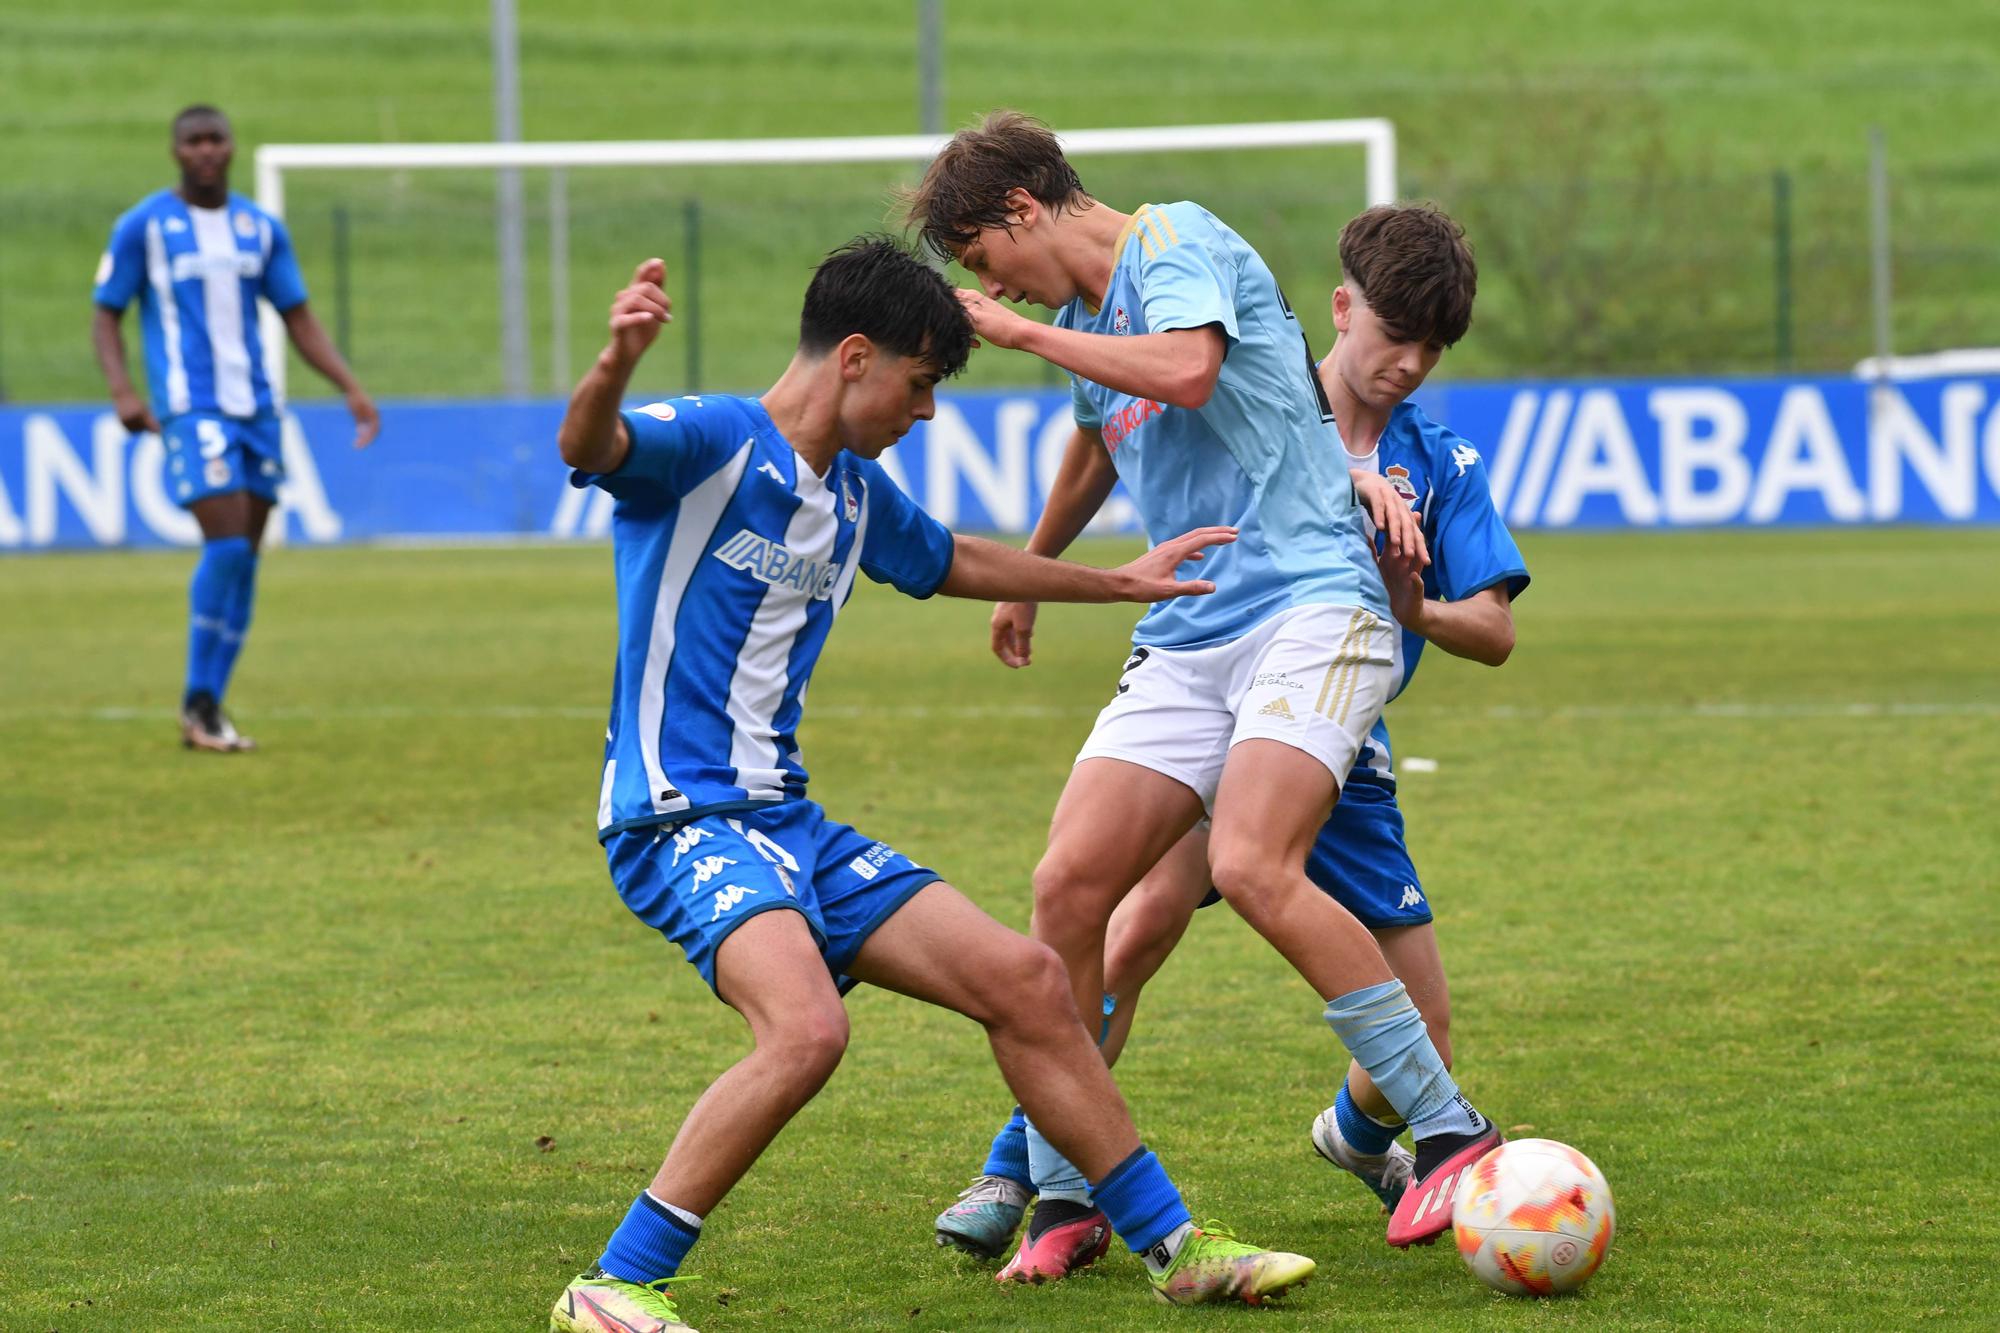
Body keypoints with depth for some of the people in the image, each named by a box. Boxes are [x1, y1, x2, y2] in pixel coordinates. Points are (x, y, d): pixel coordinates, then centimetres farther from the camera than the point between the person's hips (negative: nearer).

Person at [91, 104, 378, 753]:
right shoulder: (143, 226, 0)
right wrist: (122, 390, -14)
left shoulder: (261, 228, 12)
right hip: (191, 407, -5)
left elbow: (299, 319, 17)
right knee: (226, 545, -17)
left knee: (245, 558, 3)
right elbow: (106, 315, 2)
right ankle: (199, 704, -5)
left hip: (255, 407, 5)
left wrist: (351, 388, 7)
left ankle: (209, 708, 10)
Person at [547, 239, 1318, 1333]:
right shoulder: (710, 443, -12)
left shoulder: (853, 492, 15)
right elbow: (590, 446, -34)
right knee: (806, 1027, -32)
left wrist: (1120, 582, 45)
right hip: (680, 819, -9)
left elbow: (954, 562, 36)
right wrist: (613, 367, -58)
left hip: (786, 821, 9)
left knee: (1022, 981, 7)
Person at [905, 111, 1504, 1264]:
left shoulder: (1178, 240, -3)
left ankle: (1454, 1135, -17)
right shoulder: (1084, 327, 22)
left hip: (1310, 603, -8)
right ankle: (1059, 1192, 4)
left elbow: (1187, 370, -21)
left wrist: (1027, 336, -11)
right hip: (1185, 641, 8)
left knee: (1252, 868, -27)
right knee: (1069, 886, -6)